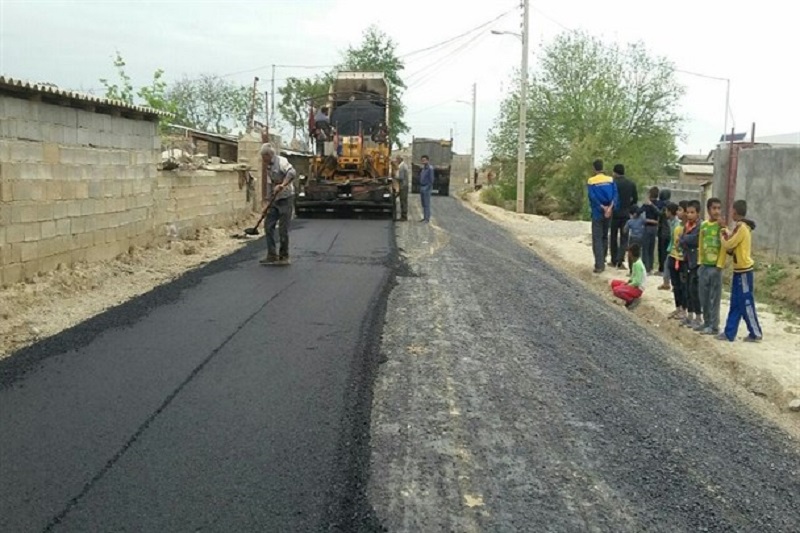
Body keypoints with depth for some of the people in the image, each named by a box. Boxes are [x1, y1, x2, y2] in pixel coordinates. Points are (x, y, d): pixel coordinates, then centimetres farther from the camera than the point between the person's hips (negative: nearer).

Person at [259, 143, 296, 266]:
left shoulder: (281, 161, -13)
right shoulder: (268, 166, 13)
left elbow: (292, 173, -31)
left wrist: (282, 185, -39)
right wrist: (266, 200, 15)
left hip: (285, 198, -8)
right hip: (274, 200, 8)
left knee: (283, 229, -3)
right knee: (268, 226, 3)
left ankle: (284, 256, 8)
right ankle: (272, 255, 9)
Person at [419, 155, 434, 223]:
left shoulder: (430, 168, -14)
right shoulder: (423, 168, 13)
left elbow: (431, 179, -16)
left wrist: (428, 188, -18)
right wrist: (420, 187, 15)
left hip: (427, 188, -9)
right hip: (422, 188, 9)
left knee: (427, 204, -6)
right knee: (423, 204, 10)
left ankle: (427, 218, -2)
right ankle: (424, 217, 16)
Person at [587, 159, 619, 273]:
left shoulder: (591, 181, -7)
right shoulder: (610, 180, 3)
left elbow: (592, 197, -15)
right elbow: (615, 195, -8)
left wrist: (603, 207, -13)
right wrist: (610, 208, -16)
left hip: (597, 213, -4)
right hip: (608, 213, 4)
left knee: (597, 239, -2)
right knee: (604, 237, 18)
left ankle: (599, 265, -11)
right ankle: (602, 261, 26)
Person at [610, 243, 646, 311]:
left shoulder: (637, 264, -23)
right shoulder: (635, 262, 7)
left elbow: (637, 281, -25)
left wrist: (627, 285, -14)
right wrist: (627, 282, 4)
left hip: (637, 288, -10)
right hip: (633, 285, 10)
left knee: (616, 290, -28)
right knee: (614, 282, 11)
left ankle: (632, 300, -9)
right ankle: (630, 299, 7)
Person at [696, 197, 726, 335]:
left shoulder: (721, 226, -9)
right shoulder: (703, 225, 8)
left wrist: (719, 265, -15)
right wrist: (700, 262, 11)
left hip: (715, 266, -6)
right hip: (704, 265, 6)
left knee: (714, 298, -1)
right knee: (703, 297, 11)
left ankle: (714, 326, 5)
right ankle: (706, 322, 23)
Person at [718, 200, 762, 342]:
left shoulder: (741, 228, -17)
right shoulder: (742, 227, 13)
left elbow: (728, 246, -15)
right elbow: (733, 248, 14)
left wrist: (723, 237, 2)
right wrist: (728, 236, 5)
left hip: (743, 270, -10)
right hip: (740, 269, 10)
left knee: (746, 303, -2)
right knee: (735, 304, 10)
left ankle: (756, 333, 7)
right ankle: (729, 333, 14)